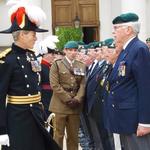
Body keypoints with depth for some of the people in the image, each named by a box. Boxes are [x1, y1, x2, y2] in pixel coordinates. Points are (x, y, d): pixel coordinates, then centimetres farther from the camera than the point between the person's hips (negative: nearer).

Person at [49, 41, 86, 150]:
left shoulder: (82, 66, 13)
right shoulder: (57, 64, 2)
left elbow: (83, 85, 5)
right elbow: (54, 85, -7)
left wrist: (77, 99, -11)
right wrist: (68, 99, -13)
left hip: (76, 105, 3)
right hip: (61, 104, -3)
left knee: (74, 135, 8)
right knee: (59, 134, 0)